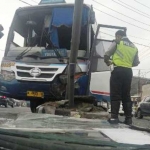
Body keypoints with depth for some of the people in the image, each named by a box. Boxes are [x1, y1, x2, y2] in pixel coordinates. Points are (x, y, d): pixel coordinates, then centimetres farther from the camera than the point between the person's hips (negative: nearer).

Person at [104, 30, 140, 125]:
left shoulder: (117, 42, 3)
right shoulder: (134, 47, 18)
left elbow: (107, 55, -1)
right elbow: (136, 63, 18)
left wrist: (108, 62, 18)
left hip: (118, 70, -5)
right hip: (128, 72, 5)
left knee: (115, 94, -4)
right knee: (126, 95, 9)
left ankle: (114, 117, -8)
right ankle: (128, 118, 7)